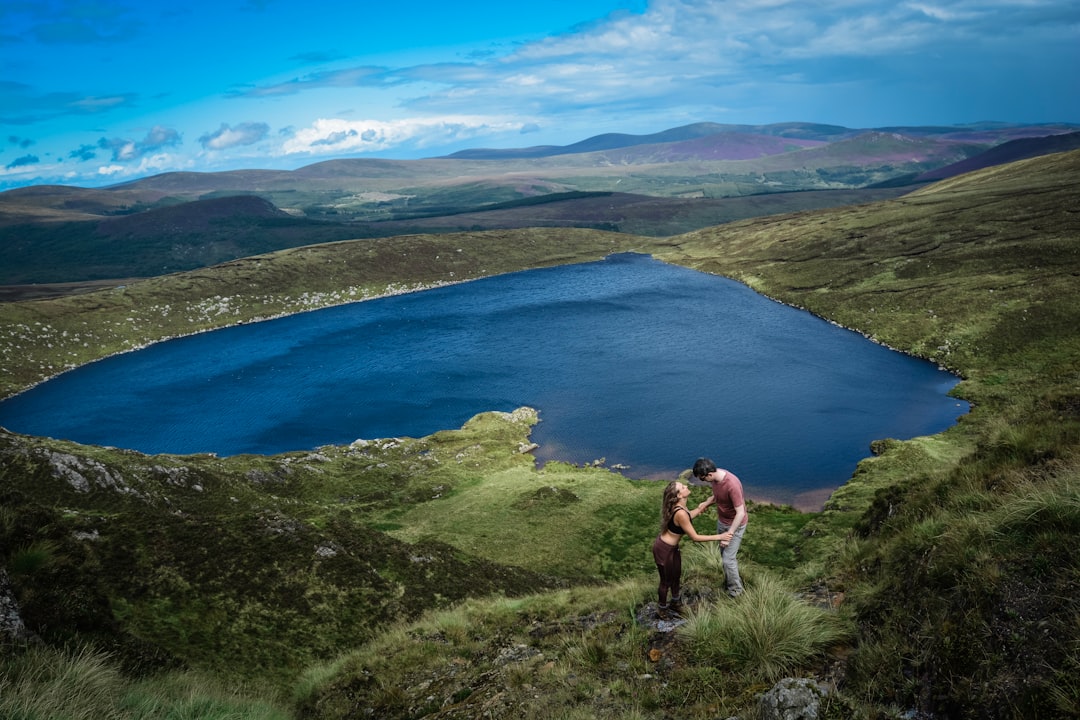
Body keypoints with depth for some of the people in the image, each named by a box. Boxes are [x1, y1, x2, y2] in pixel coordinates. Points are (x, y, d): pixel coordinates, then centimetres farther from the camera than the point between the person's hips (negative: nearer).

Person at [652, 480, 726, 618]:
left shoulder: (679, 506, -7)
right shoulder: (680, 514, -35)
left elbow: (690, 515, 17)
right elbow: (695, 537, -27)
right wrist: (719, 537, -20)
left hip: (672, 547, 9)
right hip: (664, 549, -9)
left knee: (676, 576, 26)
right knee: (666, 581, 15)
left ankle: (675, 604, 49)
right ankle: (662, 609, 39)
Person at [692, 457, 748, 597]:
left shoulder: (732, 485, -37)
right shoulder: (715, 477, -12)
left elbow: (740, 513, -31)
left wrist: (729, 534, -31)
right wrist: (706, 503, -7)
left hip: (735, 524, -8)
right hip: (721, 521, 8)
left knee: (728, 558, 0)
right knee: (724, 554, 21)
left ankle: (735, 590, 21)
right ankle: (729, 581, 42)